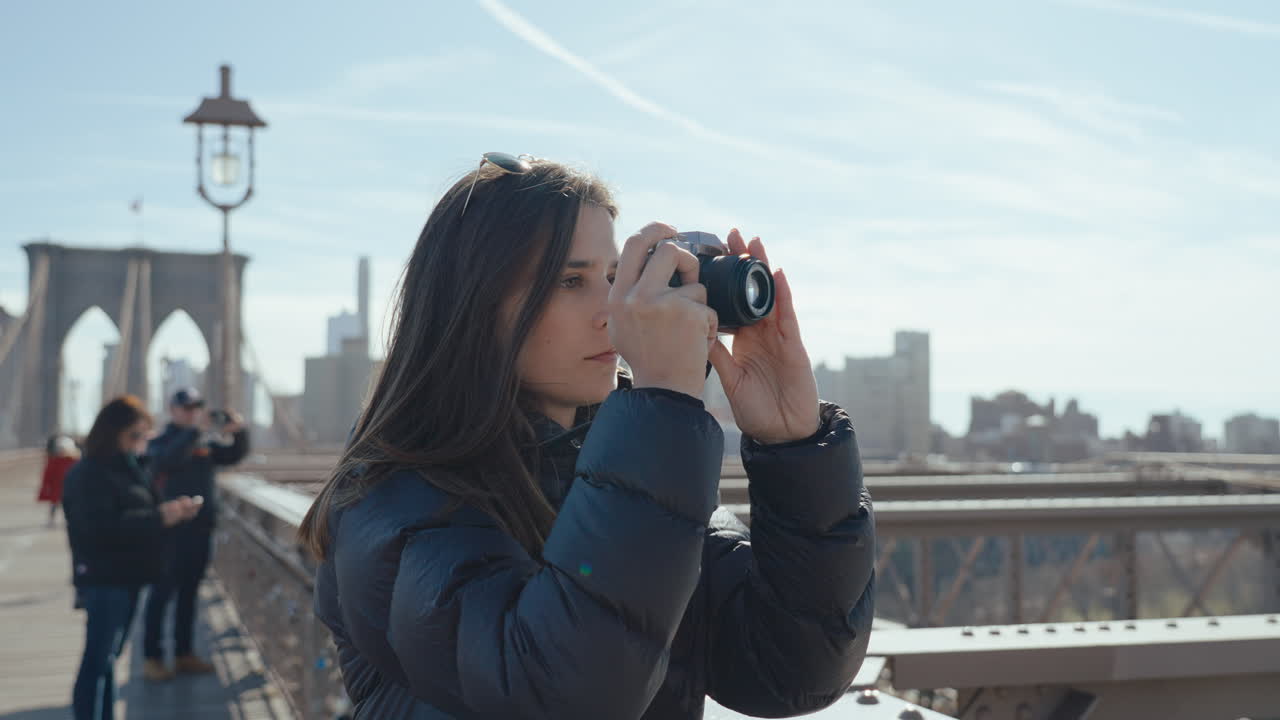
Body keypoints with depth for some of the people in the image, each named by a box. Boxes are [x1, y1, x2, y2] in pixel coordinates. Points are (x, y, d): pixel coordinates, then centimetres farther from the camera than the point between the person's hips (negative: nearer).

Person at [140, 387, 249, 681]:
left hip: (200, 528, 6)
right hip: (171, 530, -6)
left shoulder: (205, 444, 13)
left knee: (189, 592, 12)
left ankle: (184, 654, 20)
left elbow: (234, 455, 10)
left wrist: (238, 431, -7)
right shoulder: (160, 442, -4)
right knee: (162, 592, -4)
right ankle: (151, 658, 0)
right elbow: (168, 458, -25)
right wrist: (196, 431, -31)